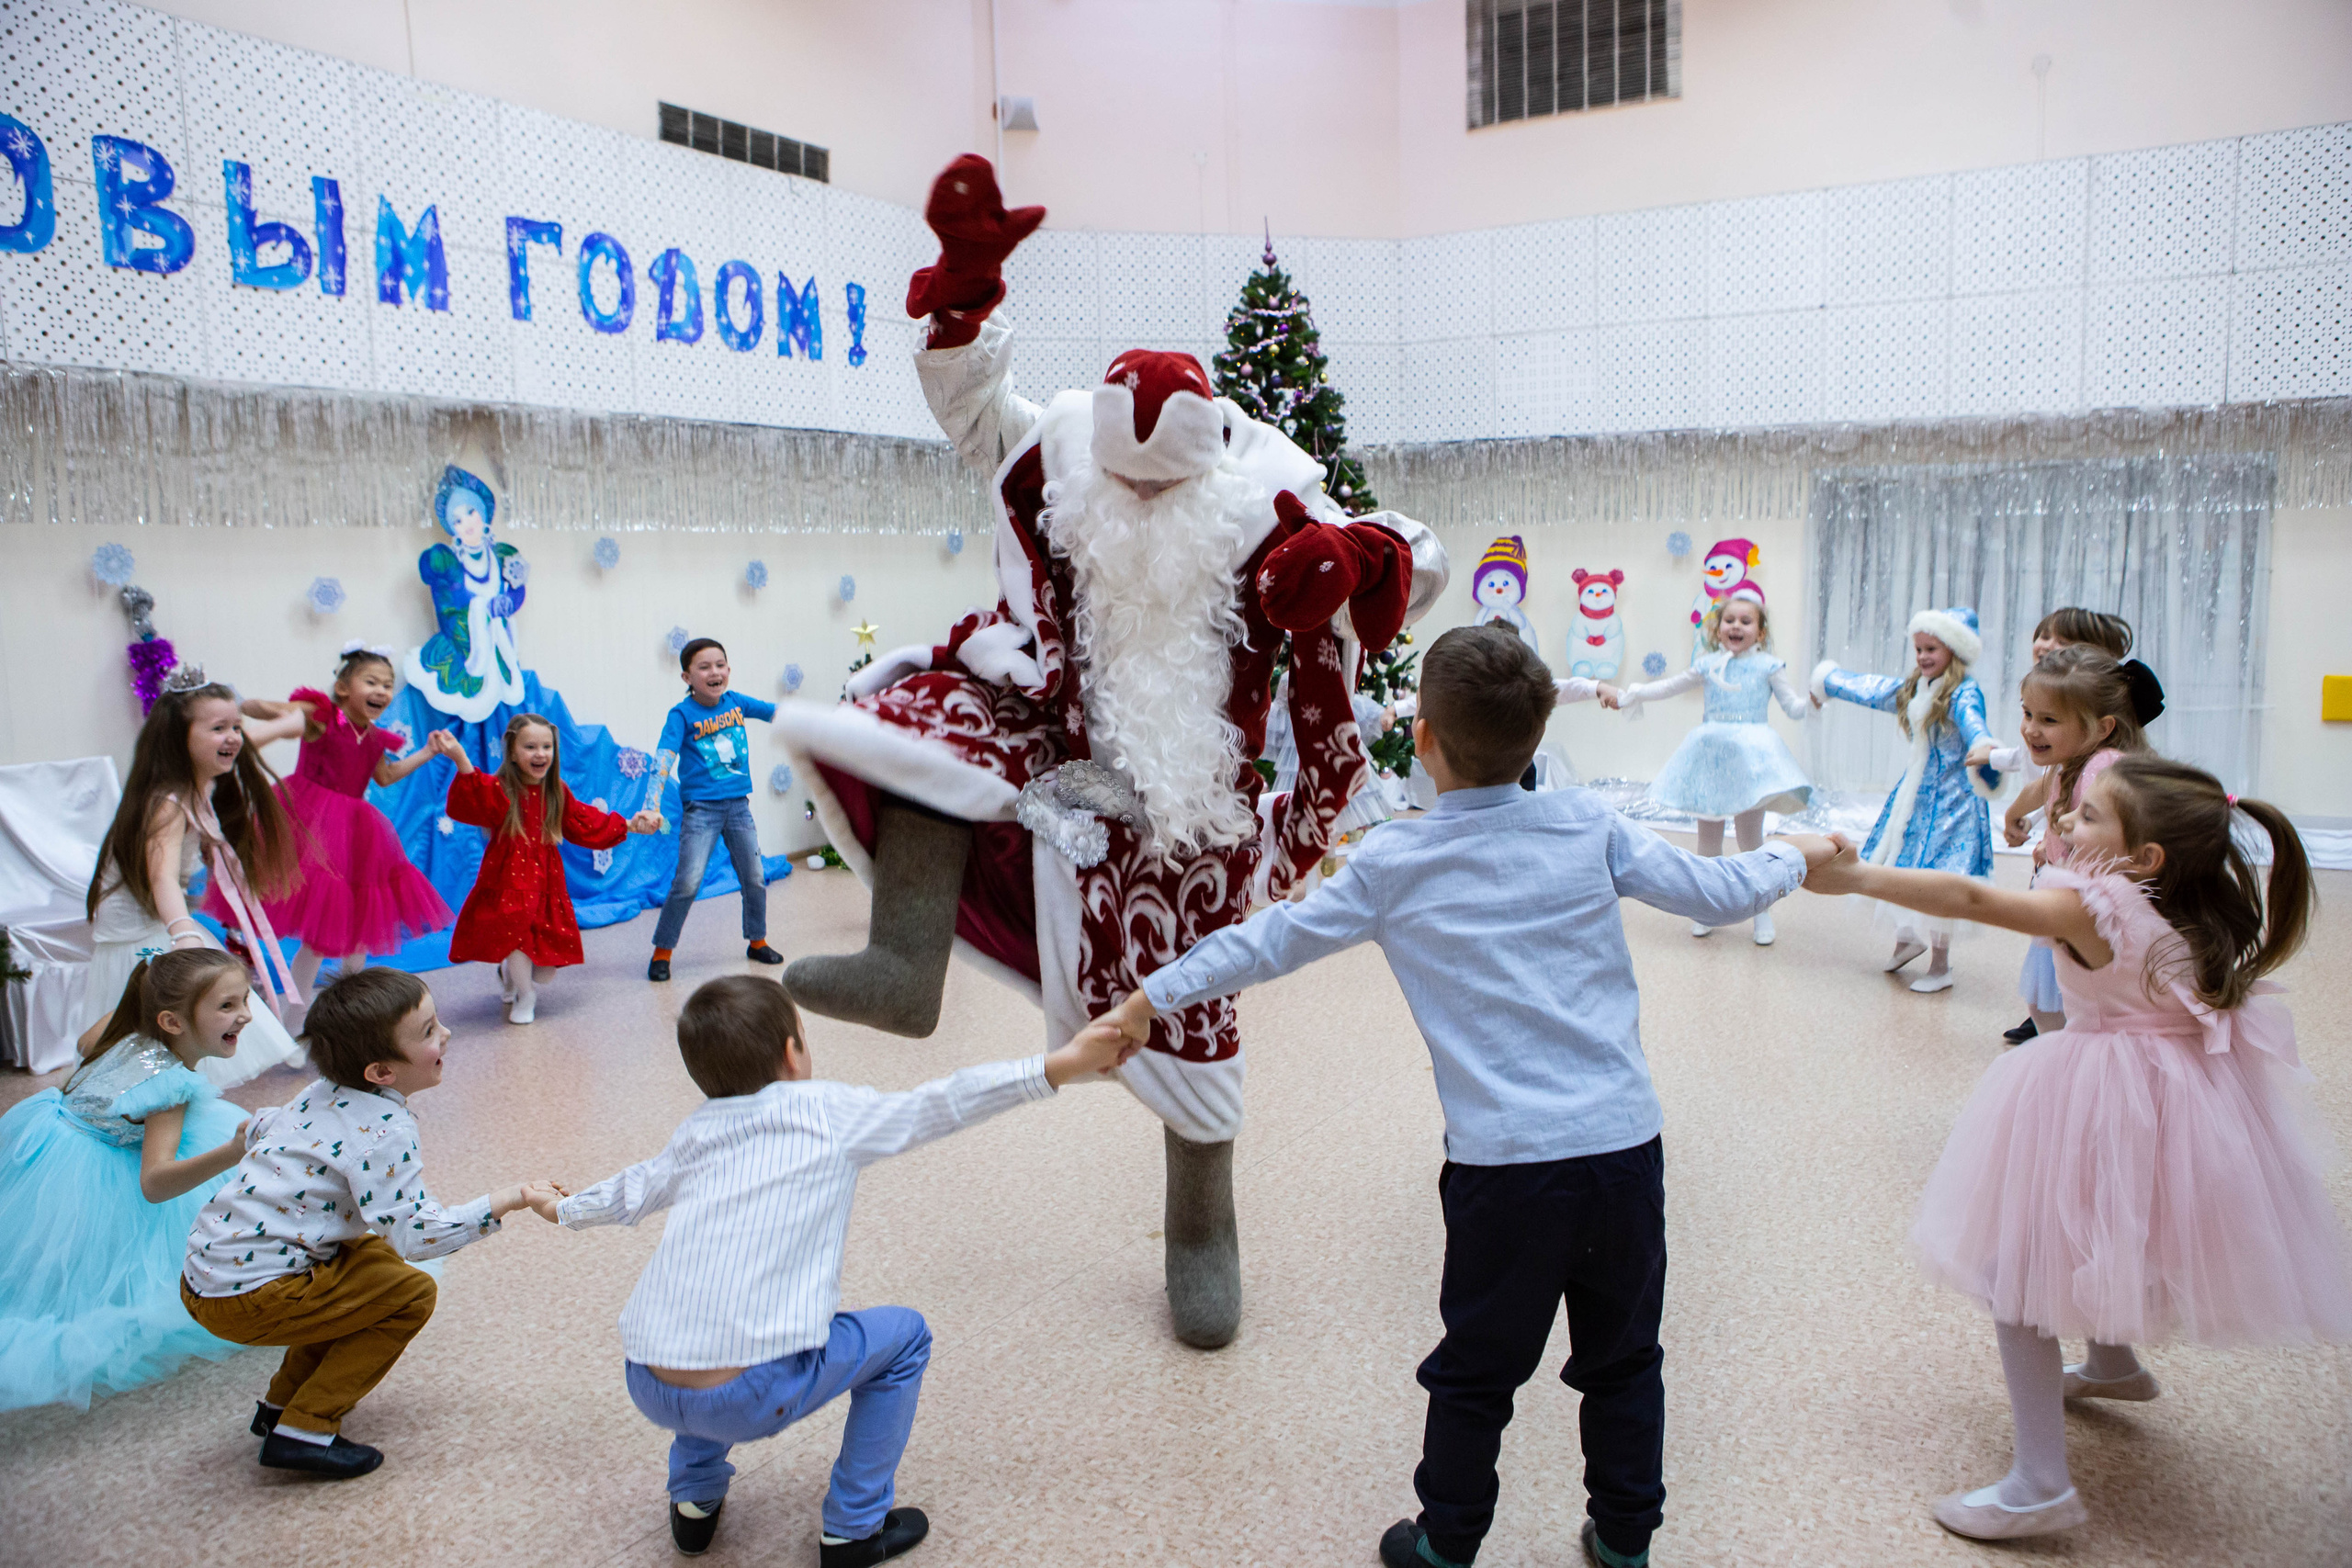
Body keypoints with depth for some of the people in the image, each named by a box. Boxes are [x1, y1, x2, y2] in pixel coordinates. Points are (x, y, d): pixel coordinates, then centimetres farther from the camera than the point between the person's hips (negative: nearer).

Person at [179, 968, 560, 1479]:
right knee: (410, 1292, -4)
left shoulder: (321, 1094, 6)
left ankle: (282, 1402, 28)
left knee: (376, 1255, 24)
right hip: (247, 1298, -9)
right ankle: (304, 1431, 0)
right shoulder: (386, 1131, -22)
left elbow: (257, 1129, 24)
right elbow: (414, 1233, -25)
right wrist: (506, 1202, -21)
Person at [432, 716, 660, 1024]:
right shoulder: (498, 790, -10)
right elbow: (468, 804, -31)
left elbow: (586, 824, 17)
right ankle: (525, 997, 6)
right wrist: (462, 762, -47)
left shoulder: (557, 792, 8)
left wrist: (629, 825, 14)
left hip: (547, 882, 4)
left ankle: (510, 972, 38)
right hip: (509, 883, -4)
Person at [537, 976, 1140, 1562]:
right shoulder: (831, 1111, 2)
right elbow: (944, 1103, 2)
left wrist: (564, 1209, 53)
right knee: (904, 1335, 16)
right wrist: (1061, 1064, 5)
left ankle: (694, 1499, 38)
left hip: (647, 1388, 6)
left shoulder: (695, 1134, 16)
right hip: (753, 1395, -6)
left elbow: (632, 1191, 32)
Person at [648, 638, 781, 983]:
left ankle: (757, 942, 29)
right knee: (687, 883, -9)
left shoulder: (735, 702, 3)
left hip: (738, 805, 5)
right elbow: (664, 760, -20)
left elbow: (779, 714, 13)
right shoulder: (682, 715, -10)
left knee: (755, 878, 10)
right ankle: (662, 952, 5)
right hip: (701, 808, -5)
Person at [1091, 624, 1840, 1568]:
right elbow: (1718, 894, 8)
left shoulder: (1394, 864, -4)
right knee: (1621, 1361, 22)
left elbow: (1269, 942, 2)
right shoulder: (1588, 826, 1)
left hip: (1506, 1164, -2)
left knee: (1475, 1376, 16)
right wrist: (1794, 856, 29)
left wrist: (1150, 997, 14)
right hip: (1627, 1144, 3)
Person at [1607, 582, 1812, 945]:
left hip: (1750, 755, -3)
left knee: (1750, 838, -1)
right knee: (1708, 837, 9)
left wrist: (1814, 700, -19)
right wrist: (1624, 697, 12)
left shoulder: (1768, 667, 1)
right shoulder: (1708, 665, 8)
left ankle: (1762, 909, 11)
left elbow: (1793, 706, 2)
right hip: (1711, 754, 3)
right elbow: (1667, 687, 16)